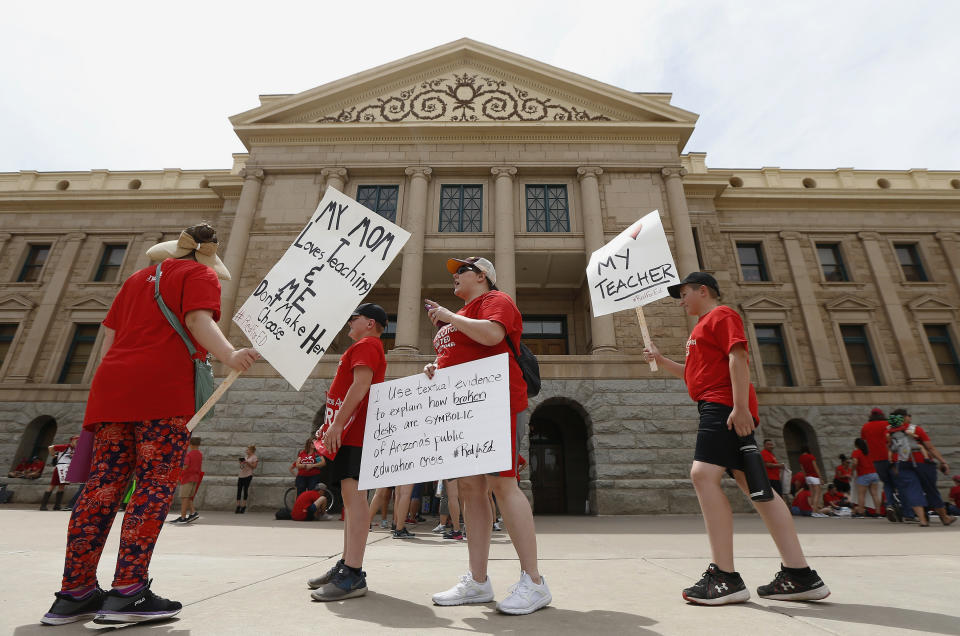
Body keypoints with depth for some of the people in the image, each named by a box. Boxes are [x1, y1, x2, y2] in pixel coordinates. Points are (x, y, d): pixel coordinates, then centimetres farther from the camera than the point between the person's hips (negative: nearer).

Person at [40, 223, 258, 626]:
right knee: (156, 484, -6)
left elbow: (110, 335, 25)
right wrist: (229, 356, -28)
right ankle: (128, 592, -7)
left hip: (113, 383, 7)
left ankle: (73, 594, 11)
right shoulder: (200, 274, 6)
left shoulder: (139, 277, 28)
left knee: (103, 485, 7)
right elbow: (198, 320, -13)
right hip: (163, 387, -7)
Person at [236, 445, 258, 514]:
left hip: (248, 475, -6)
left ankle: (243, 507, 1)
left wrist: (247, 462, -16)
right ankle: (238, 507, 4)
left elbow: (254, 466, -8)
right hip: (241, 475, 6)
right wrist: (241, 463, 5)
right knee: (239, 491, 1)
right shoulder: (245, 457, 20)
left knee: (245, 490, -5)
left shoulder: (254, 457, 1)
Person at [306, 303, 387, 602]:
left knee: (353, 495, -14)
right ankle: (347, 564, 21)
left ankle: (353, 576, -15)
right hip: (353, 433, 11)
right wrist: (333, 425, 25)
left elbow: (360, 385, -19)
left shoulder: (366, 345, -5)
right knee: (351, 497, 12)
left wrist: (337, 423, -21)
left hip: (355, 432, -11)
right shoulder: (368, 347, 26)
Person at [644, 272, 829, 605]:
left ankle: (725, 577, -18)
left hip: (724, 406, -10)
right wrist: (660, 359, 25)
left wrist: (740, 406, -24)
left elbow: (738, 356, -15)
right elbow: (695, 372, 34)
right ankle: (799, 576, 10)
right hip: (718, 409, 10)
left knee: (703, 475, -19)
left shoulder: (721, 314, -1)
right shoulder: (704, 326, 27)